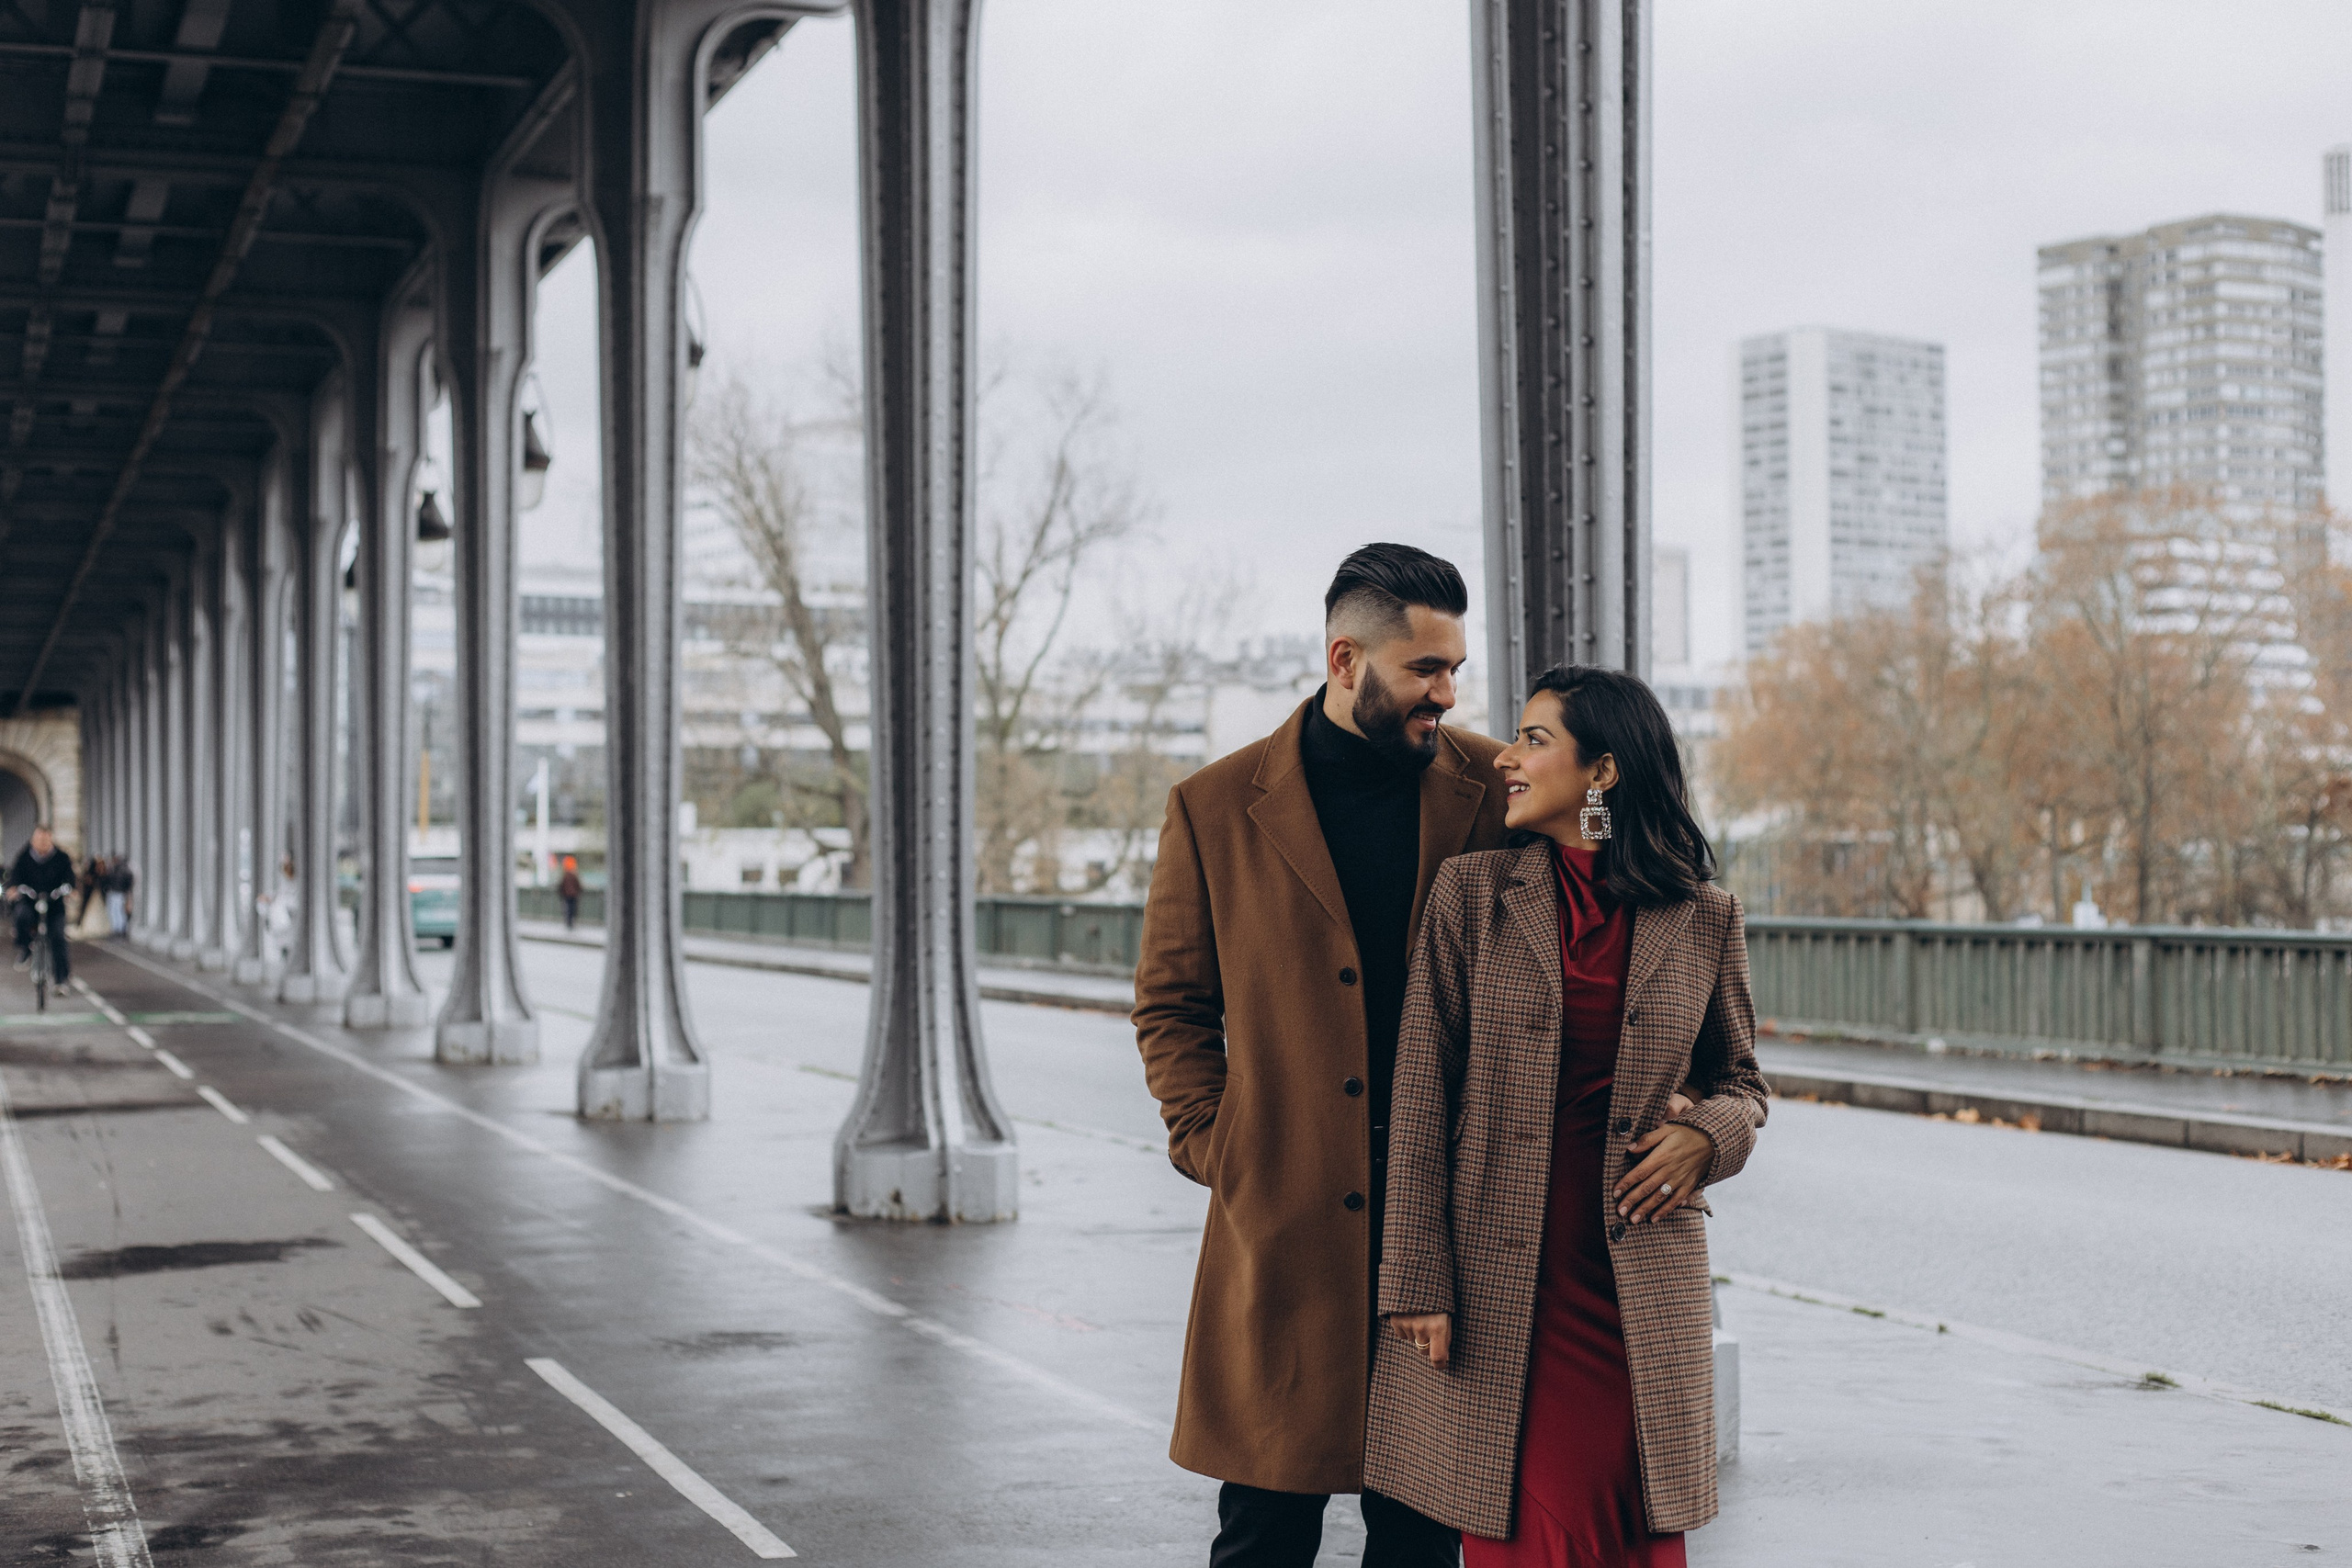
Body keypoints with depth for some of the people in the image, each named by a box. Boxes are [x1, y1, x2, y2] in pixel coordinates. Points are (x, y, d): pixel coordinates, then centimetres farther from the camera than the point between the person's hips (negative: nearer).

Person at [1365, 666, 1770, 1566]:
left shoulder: (1703, 918, 5)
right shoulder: (1471, 892, 2)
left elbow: (1740, 1080, 17)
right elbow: (1421, 1096, 0)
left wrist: (1707, 1132, -8)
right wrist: (1417, 1281, -5)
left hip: (1641, 1287, 1)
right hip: (1498, 1290, -1)